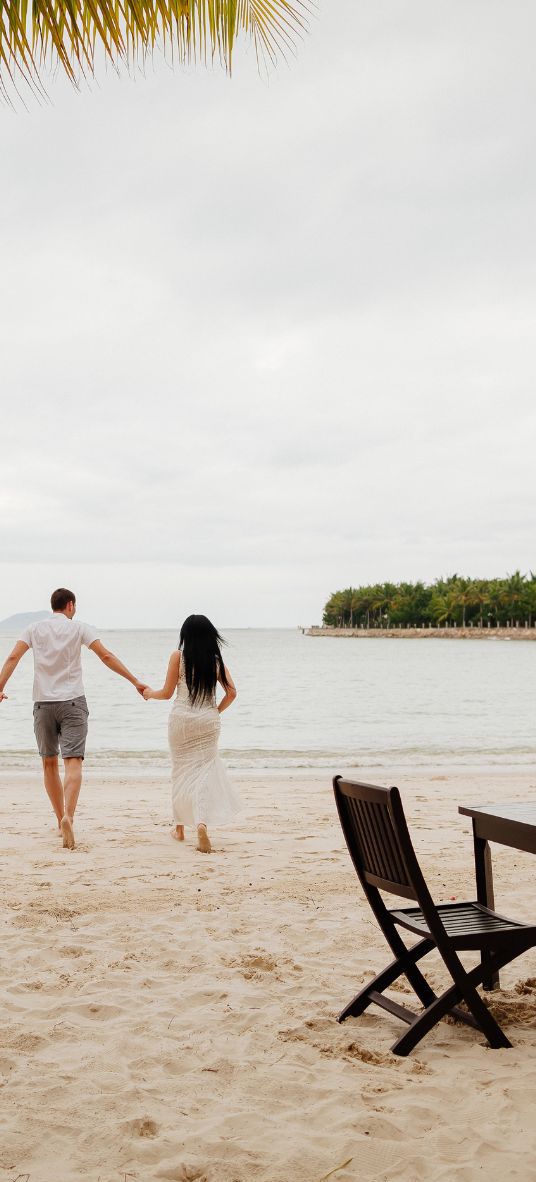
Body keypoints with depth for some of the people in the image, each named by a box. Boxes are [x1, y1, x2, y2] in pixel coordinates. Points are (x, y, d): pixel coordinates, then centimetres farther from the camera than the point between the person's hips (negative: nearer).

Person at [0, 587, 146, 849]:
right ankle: (68, 816, -30)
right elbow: (106, 656, -4)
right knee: (73, 762, -9)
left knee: (49, 763, 15)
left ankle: (61, 820, 22)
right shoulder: (78, 627, 3)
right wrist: (135, 681, -2)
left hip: (43, 703, 2)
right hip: (72, 702, -2)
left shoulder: (35, 628, 8)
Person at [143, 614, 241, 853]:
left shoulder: (178, 656, -4)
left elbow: (167, 693, -1)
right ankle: (202, 822, -22)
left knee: (181, 770, 14)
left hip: (181, 718, -1)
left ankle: (180, 827, 24)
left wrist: (149, 693, 18)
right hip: (208, 721, 1)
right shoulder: (216, 659, 4)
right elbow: (231, 692, 0)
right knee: (204, 770, 2)